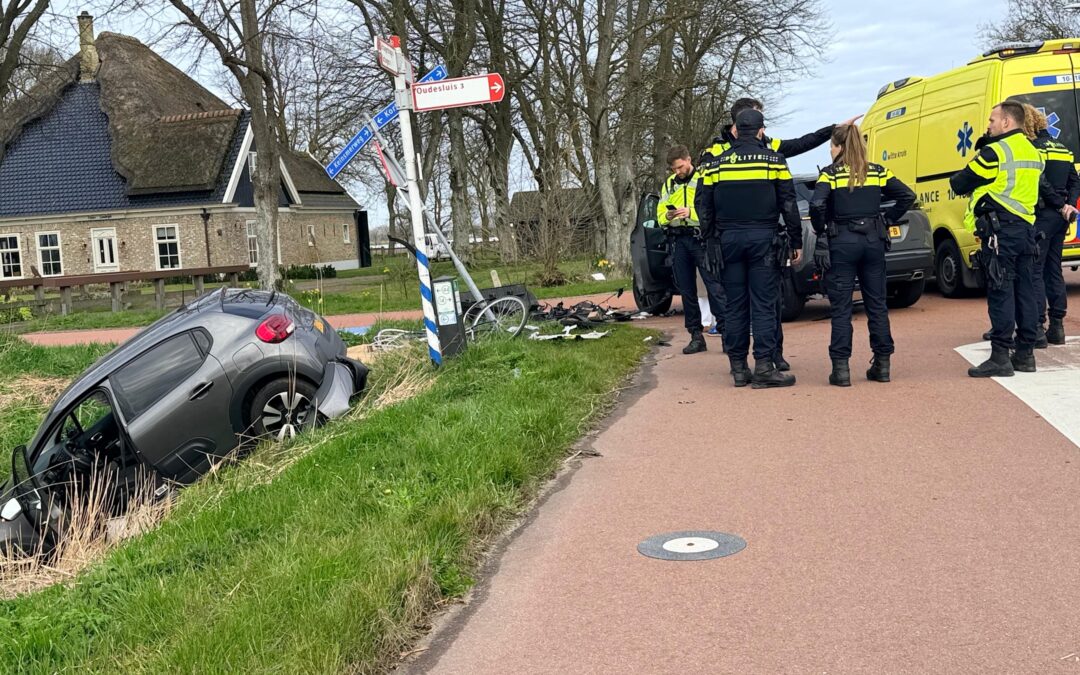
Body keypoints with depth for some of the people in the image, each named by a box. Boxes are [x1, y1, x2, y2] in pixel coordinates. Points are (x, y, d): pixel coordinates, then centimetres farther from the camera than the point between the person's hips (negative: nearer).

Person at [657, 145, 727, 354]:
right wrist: (667, 216, -7)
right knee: (686, 290, 8)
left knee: (714, 286, -11)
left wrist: (691, 212, -21)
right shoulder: (669, 184, 17)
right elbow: (660, 213, 16)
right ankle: (696, 335, 14)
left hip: (701, 239, -6)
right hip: (678, 240, 6)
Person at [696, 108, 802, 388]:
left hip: (729, 239, 3)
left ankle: (738, 367, 9)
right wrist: (796, 242, 5)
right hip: (763, 238, -2)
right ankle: (764, 367, -6)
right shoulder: (774, 160, 1)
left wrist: (711, 241, 17)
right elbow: (789, 205, 0)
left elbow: (704, 208, 9)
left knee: (735, 305, 7)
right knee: (764, 305, -2)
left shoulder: (715, 164, 8)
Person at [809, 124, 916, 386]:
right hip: (873, 241, 4)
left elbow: (817, 204, -20)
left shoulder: (831, 174, -6)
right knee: (877, 305, 10)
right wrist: (888, 220, 9)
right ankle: (882, 364, 14)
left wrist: (821, 232, -5)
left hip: (841, 244, -4)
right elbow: (907, 196, 2)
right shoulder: (878, 172, 7)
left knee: (841, 308, 0)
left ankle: (841, 368, -1)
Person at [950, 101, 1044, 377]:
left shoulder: (994, 152, -11)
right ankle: (1025, 354, 15)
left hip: (1000, 230, -8)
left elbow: (958, 184, -7)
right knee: (1023, 290, 10)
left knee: (1000, 292, -7)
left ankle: (1001, 357, -7)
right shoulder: (1033, 152, 16)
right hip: (1026, 228, 8)